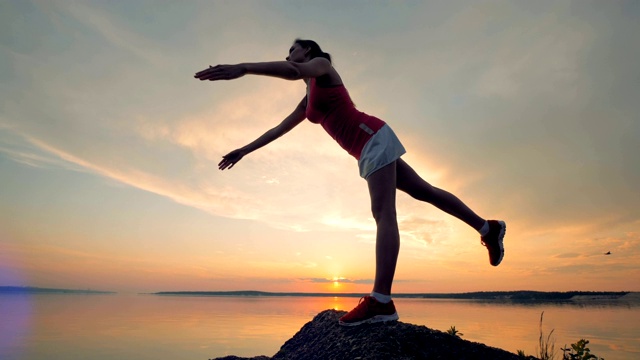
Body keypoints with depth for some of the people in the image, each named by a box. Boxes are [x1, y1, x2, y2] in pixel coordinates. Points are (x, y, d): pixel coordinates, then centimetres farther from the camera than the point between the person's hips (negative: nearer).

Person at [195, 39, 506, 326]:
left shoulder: (322, 65, 3)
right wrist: (244, 150, 28)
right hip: (366, 151, 9)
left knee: (383, 212, -20)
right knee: (423, 190, 11)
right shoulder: (308, 100, 27)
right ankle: (488, 228, 22)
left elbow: (295, 71, -22)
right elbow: (278, 130, 29)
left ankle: (381, 301, -28)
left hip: (374, 138, -9)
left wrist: (243, 67, -32)